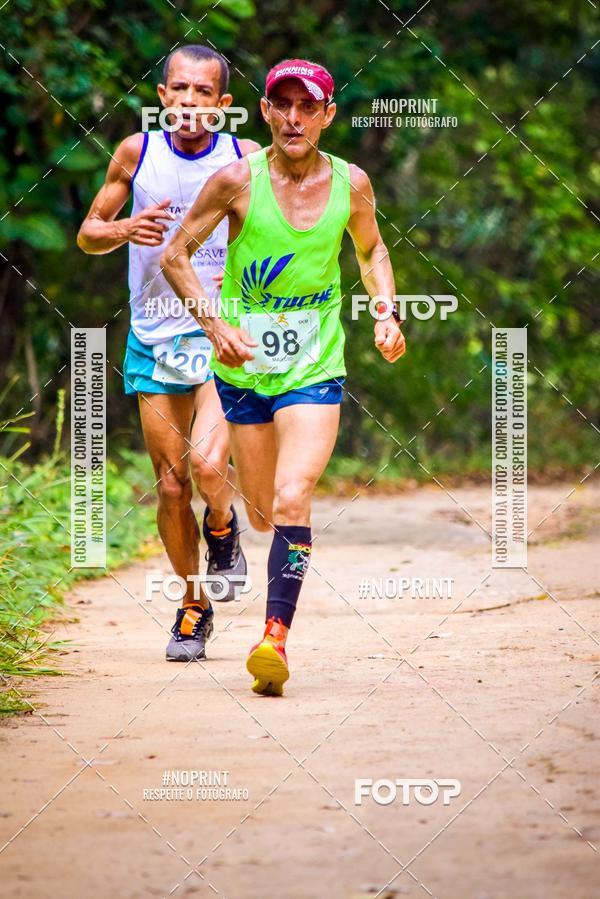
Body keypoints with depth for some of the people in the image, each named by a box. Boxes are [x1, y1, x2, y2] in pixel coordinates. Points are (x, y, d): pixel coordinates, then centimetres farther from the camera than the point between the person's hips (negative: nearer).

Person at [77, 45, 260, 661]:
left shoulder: (245, 160, -4)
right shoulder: (137, 153, 0)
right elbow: (89, 234, 9)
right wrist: (126, 230, -13)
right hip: (154, 342, 2)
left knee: (207, 461, -23)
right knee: (171, 485, 3)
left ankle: (223, 532, 12)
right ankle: (193, 607, 23)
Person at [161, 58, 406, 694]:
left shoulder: (350, 183, -2)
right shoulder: (238, 180, -9)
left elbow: (371, 250, 19)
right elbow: (176, 254, -1)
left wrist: (385, 313, 3)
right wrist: (213, 320, -15)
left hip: (315, 370, 0)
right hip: (242, 369, 0)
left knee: (292, 500, -20)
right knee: (262, 512, 11)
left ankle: (275, 636, -19)